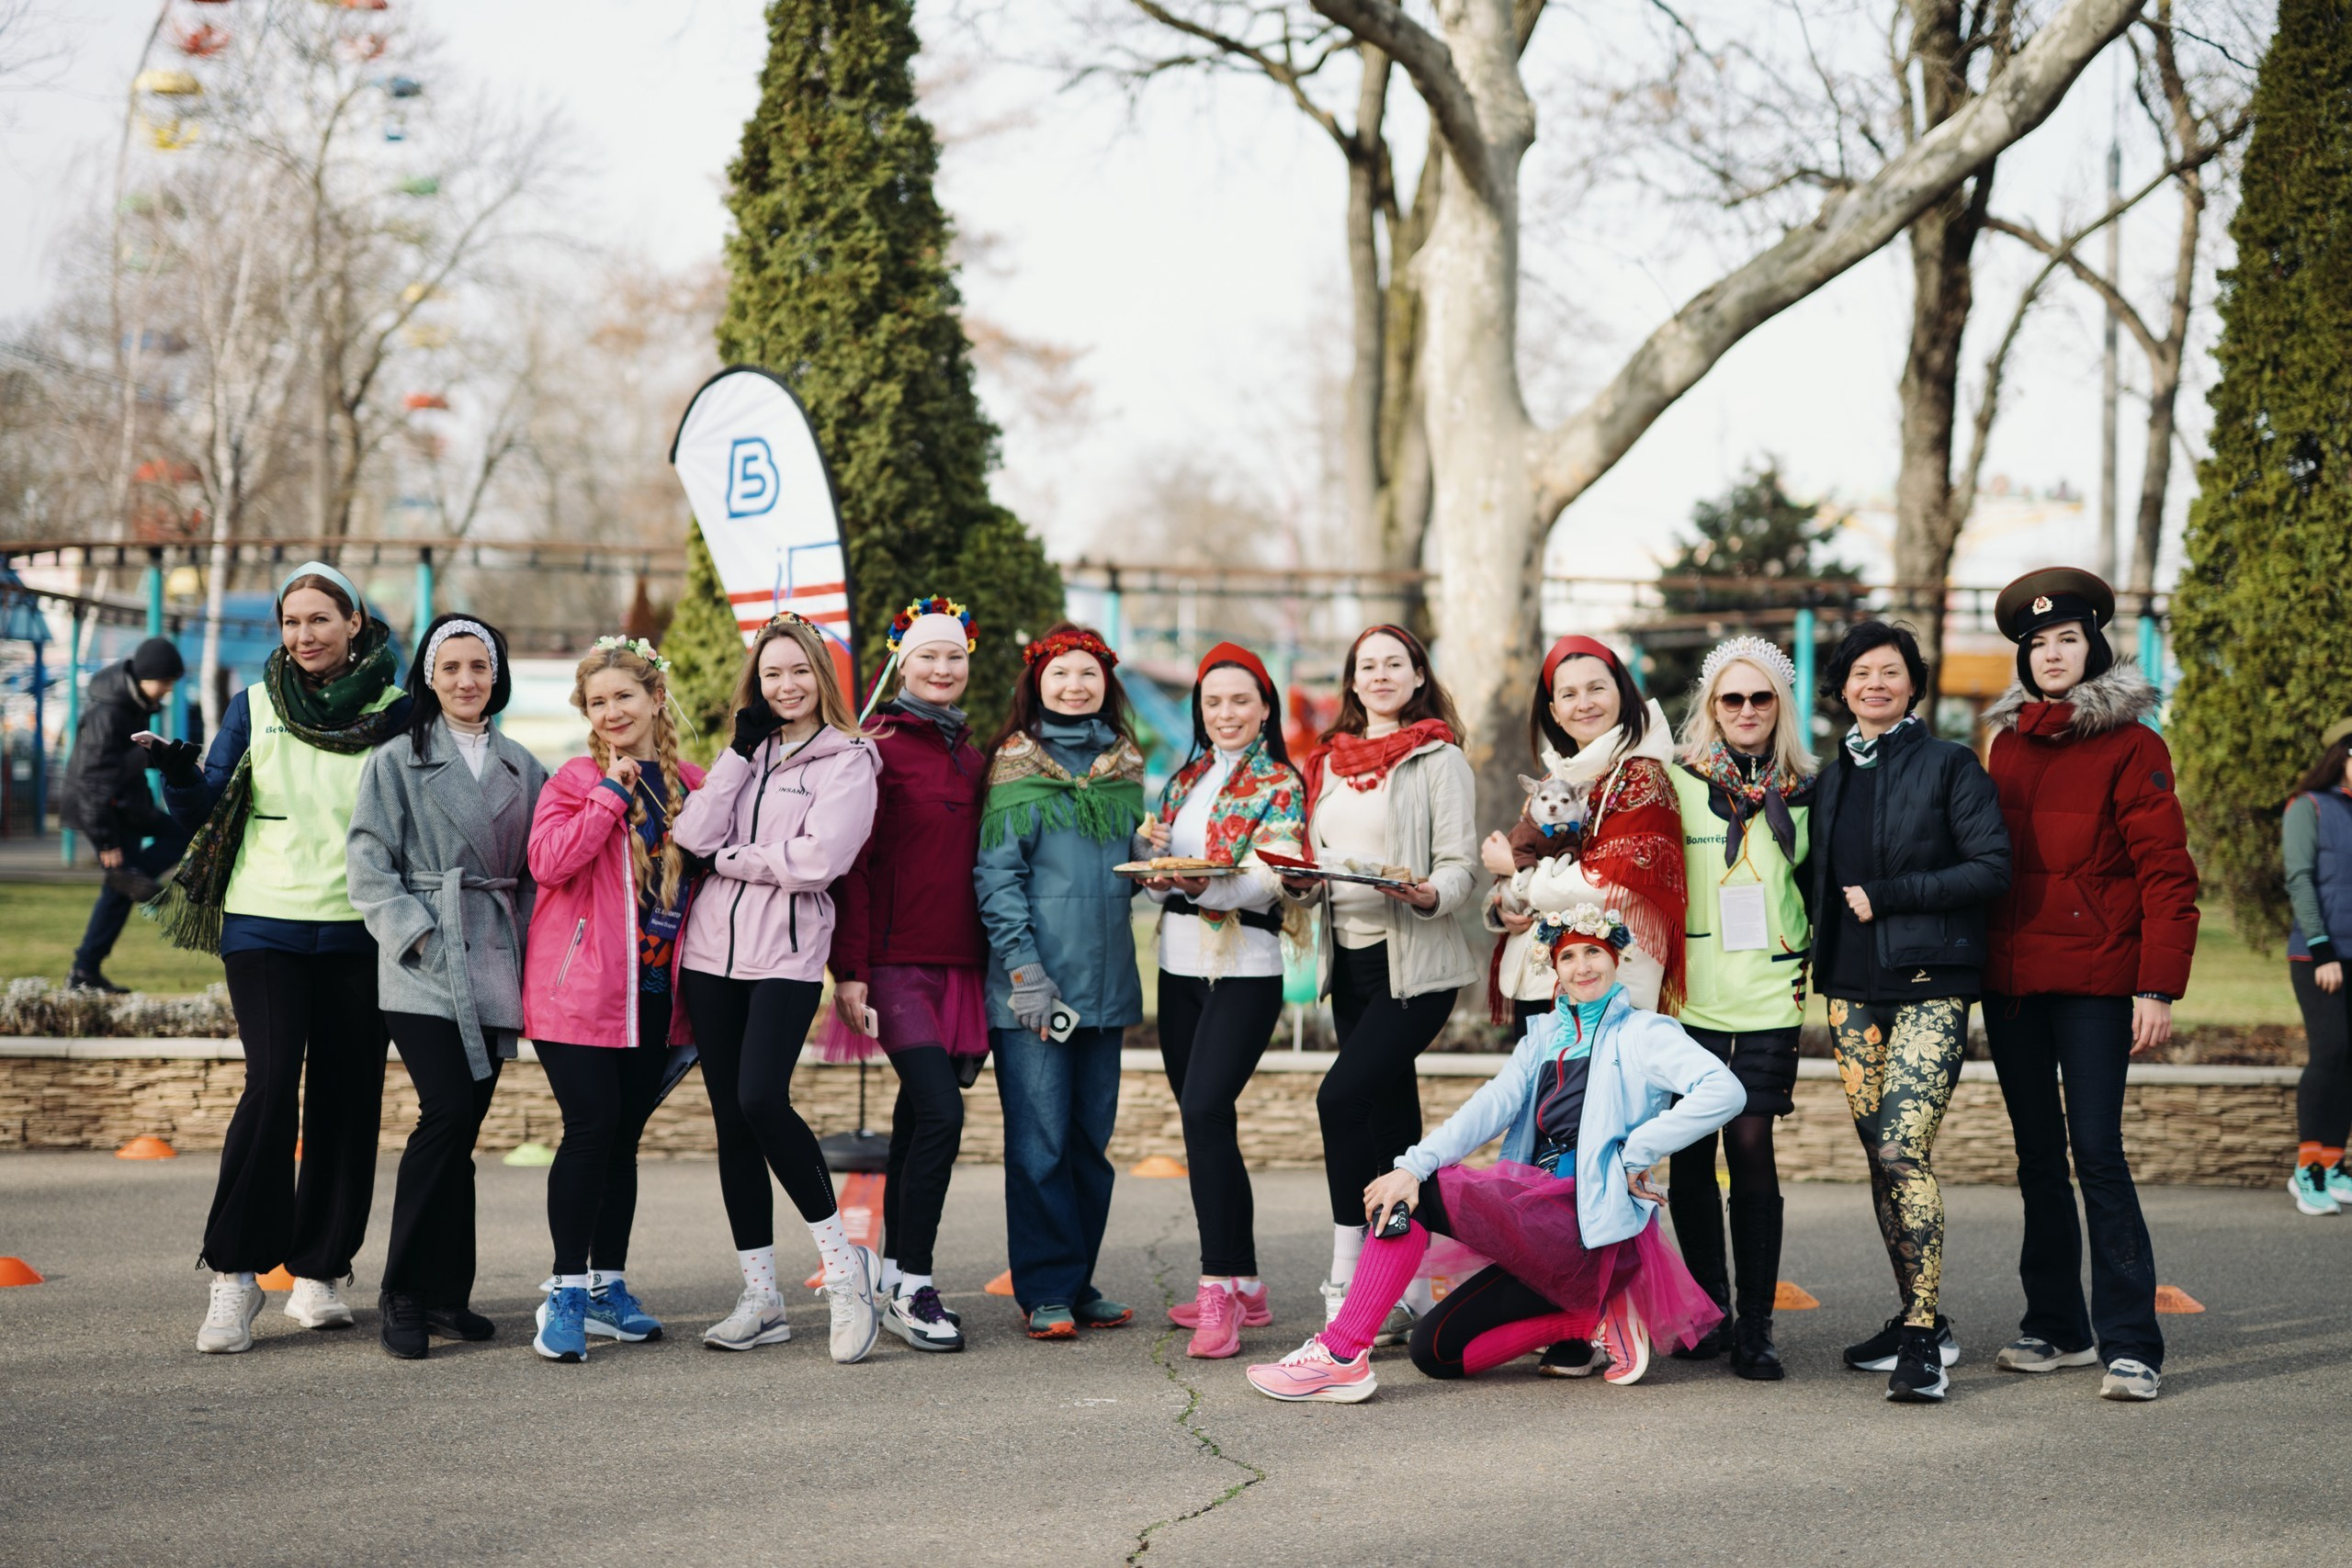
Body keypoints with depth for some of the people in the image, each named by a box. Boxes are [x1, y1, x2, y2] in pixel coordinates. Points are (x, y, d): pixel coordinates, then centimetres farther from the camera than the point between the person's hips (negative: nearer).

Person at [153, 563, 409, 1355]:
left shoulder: (394, 711, 5)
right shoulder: (255, 705, 7)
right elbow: (204, 814, 6)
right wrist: (179, 775, -13)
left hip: (359, 932, 1)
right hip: (267, 924, -1)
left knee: (346, 1098, 2)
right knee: (272, 1082, -14)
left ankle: (318, 1272, 14)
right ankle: (234, 1274, -8)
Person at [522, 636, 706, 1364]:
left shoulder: (689, 784, 10)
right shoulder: (575, 780, -3)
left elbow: (700, 876, 16)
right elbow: (549, 862, -19)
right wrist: (611, 793, -18)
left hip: (653, 990, 4)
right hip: (579, 987, -4)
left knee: (624, 1135, 9)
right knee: (591, 1127, -12)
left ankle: (608, 1289, 18)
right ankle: (566, 1291, -4)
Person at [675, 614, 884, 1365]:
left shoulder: (847, 760, -1)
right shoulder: (748, 752, 15)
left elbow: (817, 860, -15)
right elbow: (694, 835, 0)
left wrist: (732, 858, -5)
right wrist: (743, 748, -2)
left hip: (787, 956, -6)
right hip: (713, 952, 6)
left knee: (761, 1100, -21)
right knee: (730, 1120, 6)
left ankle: (843, 1261, -6)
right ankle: (760, 1296, 14)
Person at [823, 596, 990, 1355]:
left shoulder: (971, 756, 17)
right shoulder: (878, 749, -4)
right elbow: (854, 863, -8)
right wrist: (851, 969, -13)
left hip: (957, 963, 6)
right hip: (896, 962, -6)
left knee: (917, 1118, 9)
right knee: (940, 1111, -15)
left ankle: (896, 1277, 16)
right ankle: (912, 1288, -8)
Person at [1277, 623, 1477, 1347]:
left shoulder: (1438, 759, -2)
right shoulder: (1331, 762, 16)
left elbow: (1460, 866, -8)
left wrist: (1427, 895, -29)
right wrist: (1299, 881, -2)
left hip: (1415, 962, -6)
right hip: (1351, 960, 6)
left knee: (1343, 1096, -20)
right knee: (1391, 1121, 9)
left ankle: (1349, 1280, -14)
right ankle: (1411, 1290, 15)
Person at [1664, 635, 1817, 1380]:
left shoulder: (1803, 793, 10)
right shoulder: (1679, 783, 4)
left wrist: (1808, 972, 9)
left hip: (1769, 995, 0)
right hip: (1689, 995, 0)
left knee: (1751, 1145, -6)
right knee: (1692, 1150, 2)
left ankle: (1755, 1327, -2)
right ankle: (1707, 1310, 17)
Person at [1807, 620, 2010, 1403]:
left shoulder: (1950, 766, -2)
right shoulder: (1834, 777, 15)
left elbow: (1992, 868, -9)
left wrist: (1885, 895, -11)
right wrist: (1820, 952, 5)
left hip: (1929, 985, -6)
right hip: (1854, 986, 6)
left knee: (1904, 1151, -16)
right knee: (1881, 1158, 7)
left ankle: (1923, 1340, -13)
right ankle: (1917, 1317, 17)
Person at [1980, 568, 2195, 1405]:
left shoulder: (2130, 747, -4)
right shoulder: (2008, 745, 13)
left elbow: (2167, 875, -8)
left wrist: (2158, 988, -15)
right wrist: (1976, 966, 10)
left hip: (2093, 979, -6)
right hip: (2012, 980, 6)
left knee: (2098, 1154, -10)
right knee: (2037, 1155, 11)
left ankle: (2129, 1344, -7)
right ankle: (2056, 1326, 20)